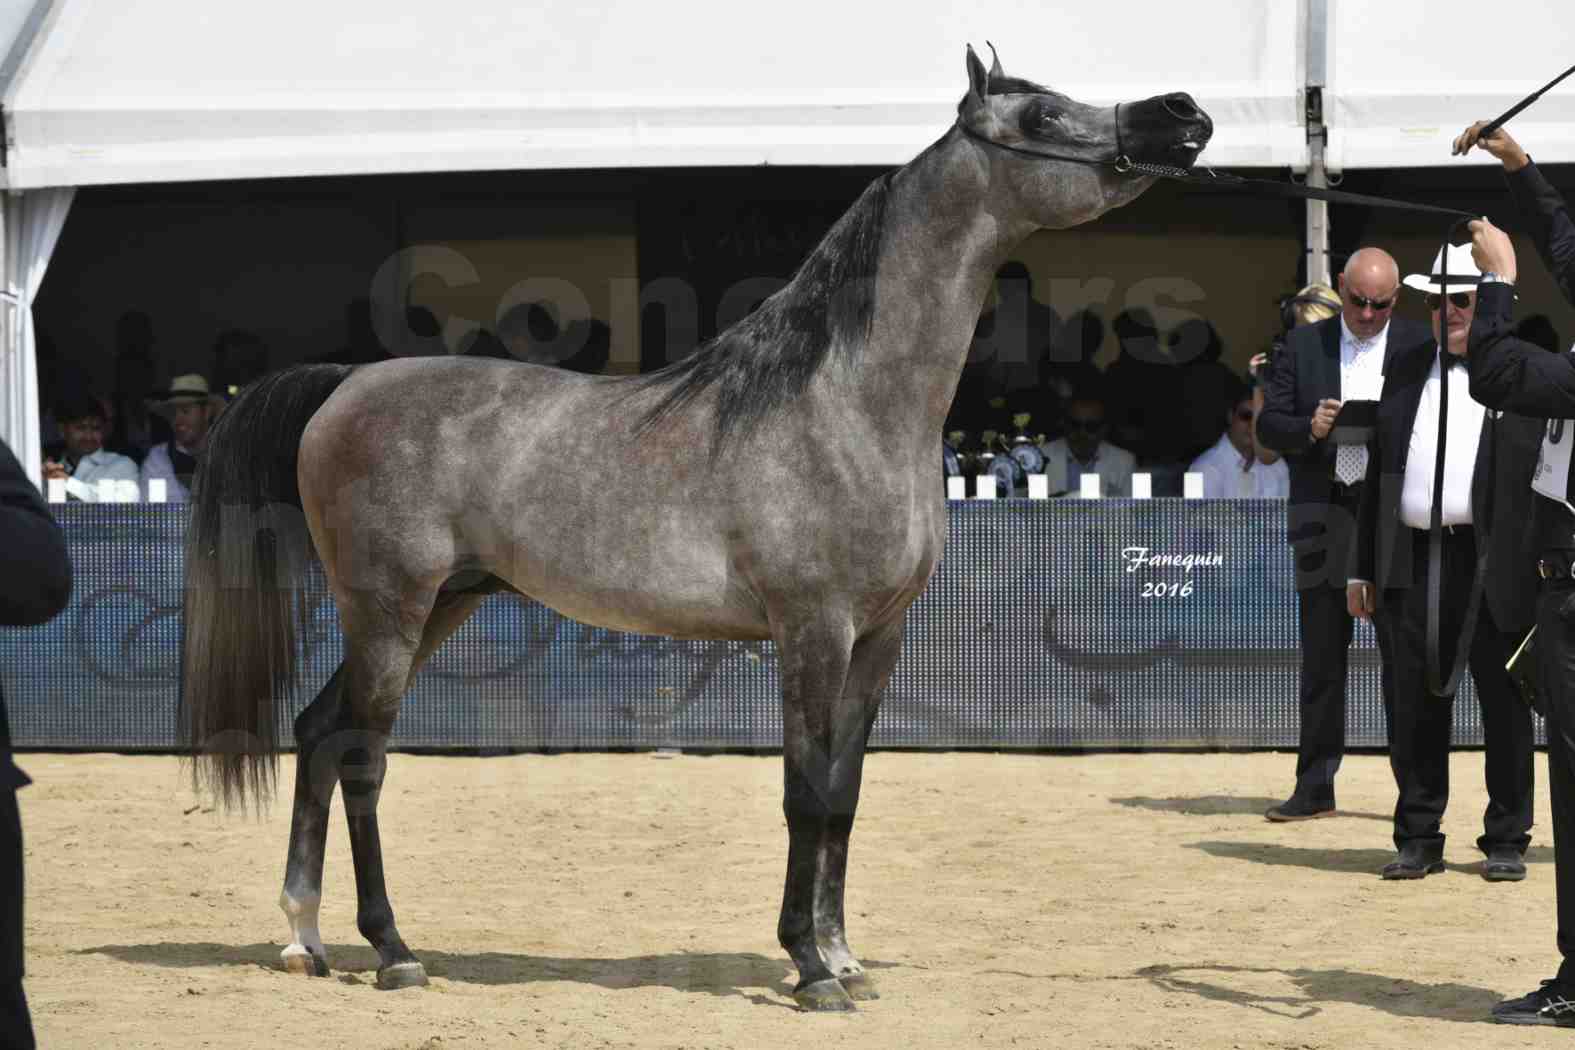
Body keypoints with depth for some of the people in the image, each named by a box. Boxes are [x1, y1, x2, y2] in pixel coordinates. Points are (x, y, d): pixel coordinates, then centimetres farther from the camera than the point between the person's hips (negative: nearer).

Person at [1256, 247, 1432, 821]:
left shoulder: (1420, 346, 5)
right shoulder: (1303, 344, 8)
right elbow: (1269, 425, 6)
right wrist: (1309, 430, -14)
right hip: (1324, 518, 2)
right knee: (1321, 659, 5)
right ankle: (1314, 788, 10)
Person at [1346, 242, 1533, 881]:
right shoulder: (1406, 369, 16)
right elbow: (1377, 469, 17)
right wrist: (1364, 567, 12)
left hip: (1495, 560, -3)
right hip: (1413, 559, 3)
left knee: (1503, 702, 2)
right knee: (1413, 706, 4)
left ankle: (1506, 840, 10)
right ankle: (1418, 839, 12)